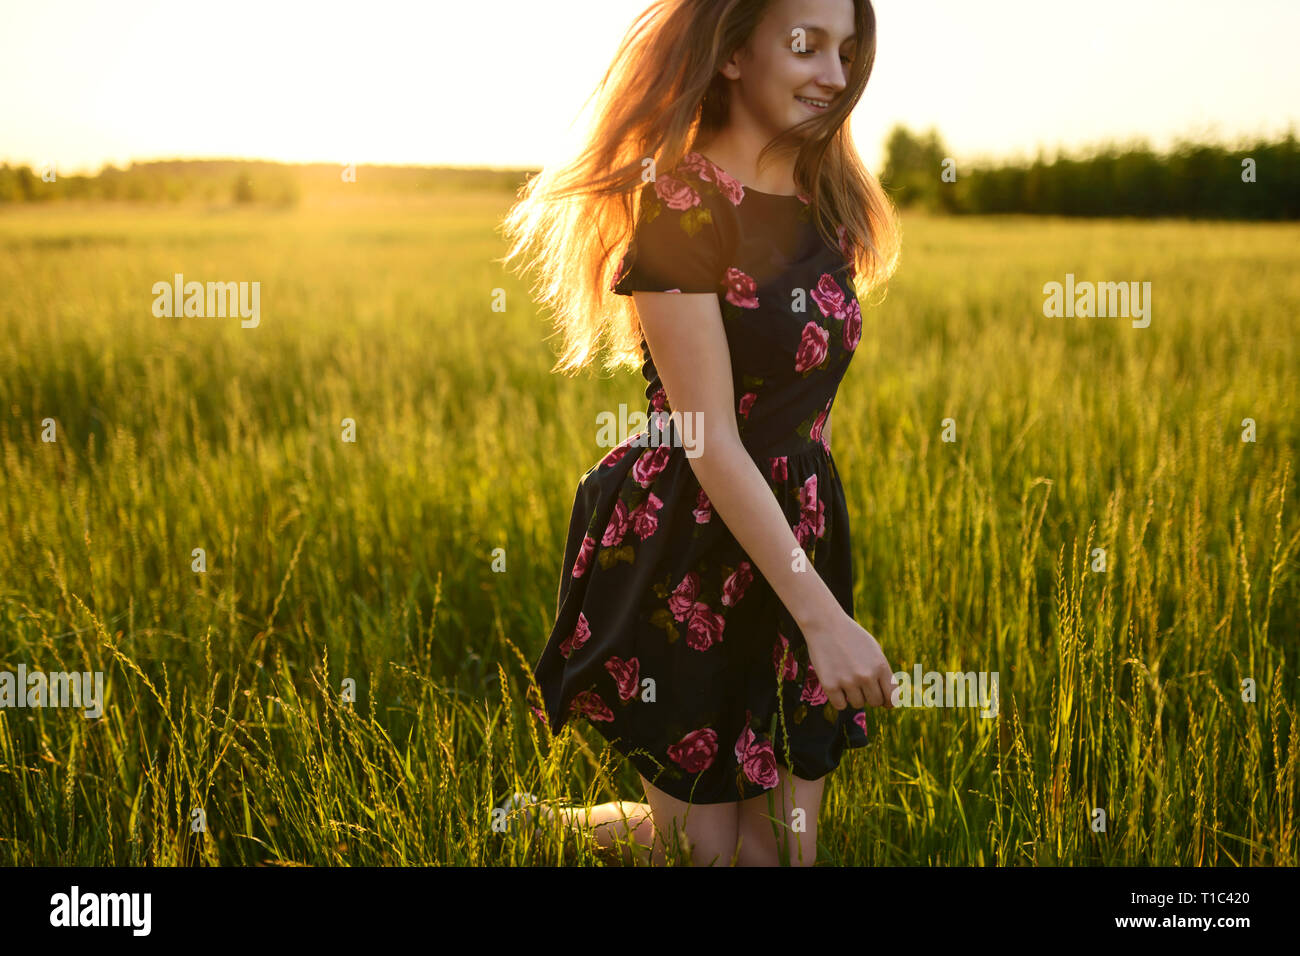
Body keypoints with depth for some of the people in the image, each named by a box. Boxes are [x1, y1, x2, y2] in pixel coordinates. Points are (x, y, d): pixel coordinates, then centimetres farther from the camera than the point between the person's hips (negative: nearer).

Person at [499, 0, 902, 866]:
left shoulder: (827, 209, 6)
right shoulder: (683, 204, -18)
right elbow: (709, 438, -22)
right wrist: (822, 616, -25)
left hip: (798, 541, 7)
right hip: (691, 561, -7)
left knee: (785, 842, 10)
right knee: (706, 844, 5)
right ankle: (527, 825, 32)